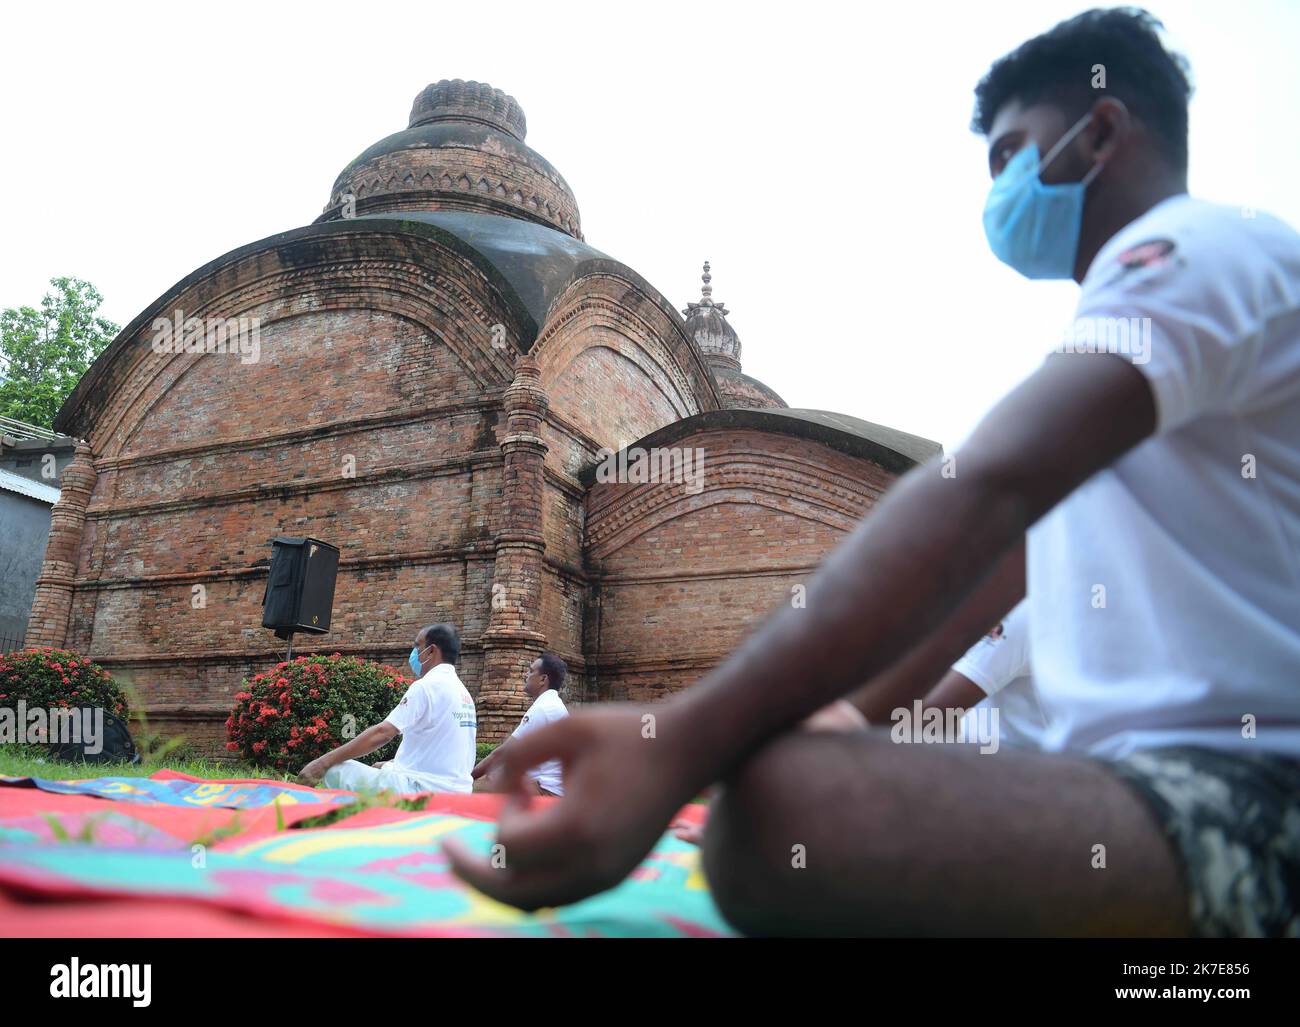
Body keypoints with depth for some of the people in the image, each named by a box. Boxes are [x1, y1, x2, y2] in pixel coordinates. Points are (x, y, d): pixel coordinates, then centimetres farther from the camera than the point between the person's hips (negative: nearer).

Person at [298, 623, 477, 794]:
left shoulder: (426, 686, -11)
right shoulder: (465, 694, 16)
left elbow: (382, 733, -17)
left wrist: (324, 761, -11)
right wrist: (386, 765, 21)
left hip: (422, 789, -9)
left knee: (334, 771, -5)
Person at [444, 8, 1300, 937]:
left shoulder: (1201, 246, -6)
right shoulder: (1127, 314, 26)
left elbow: (986, 494, -25)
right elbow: (998, 558, 23)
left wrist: (685, 742, -33)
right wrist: (864, 729, 20)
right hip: (1140, 772, 10)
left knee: (782, 812, -35)